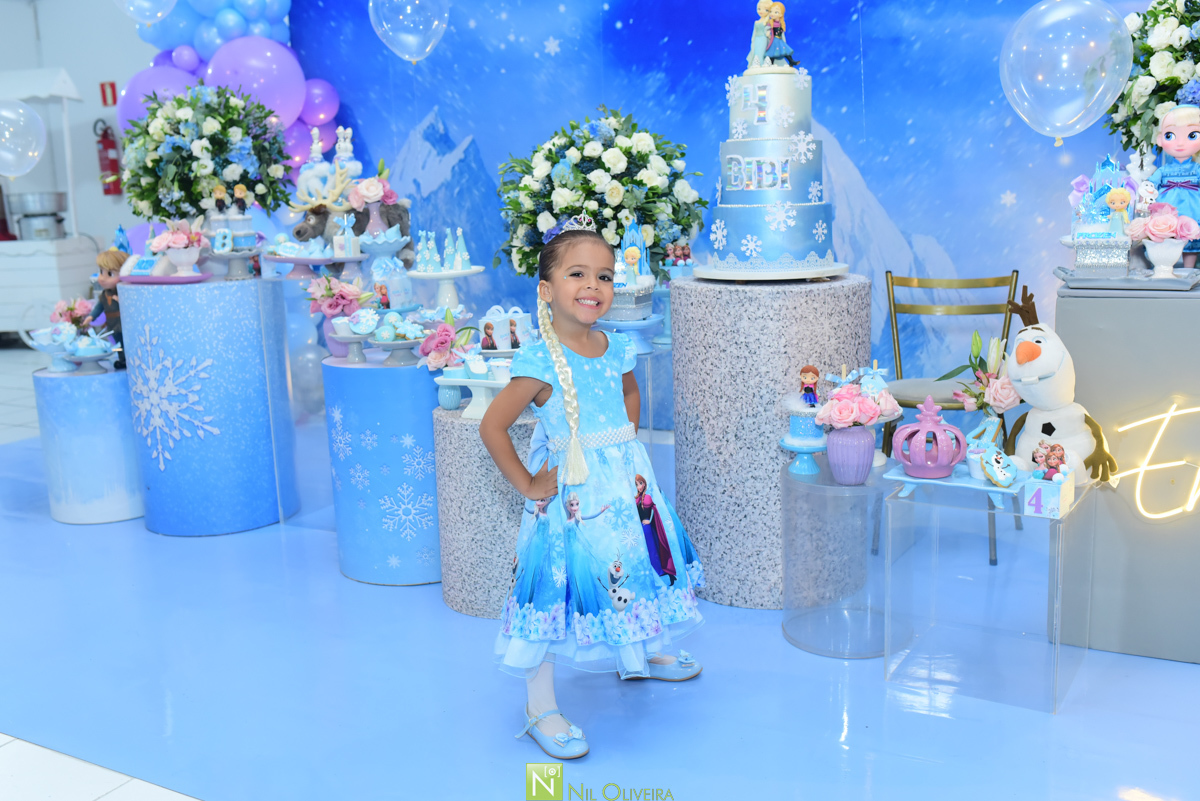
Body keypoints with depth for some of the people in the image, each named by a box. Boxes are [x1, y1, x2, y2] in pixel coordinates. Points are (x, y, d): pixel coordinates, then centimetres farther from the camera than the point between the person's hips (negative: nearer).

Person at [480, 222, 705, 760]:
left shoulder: (617, 349, 1)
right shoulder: (541, 362, -19)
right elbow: (491, 427, -18)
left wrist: (628, 449, 13)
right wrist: (527, 485, -14)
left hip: (625, 480, 7)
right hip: (572, 493, -7)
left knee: (631, 568, 21)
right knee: (559, 587, -3)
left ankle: (638, 657, 47)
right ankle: (540, 707, 10)